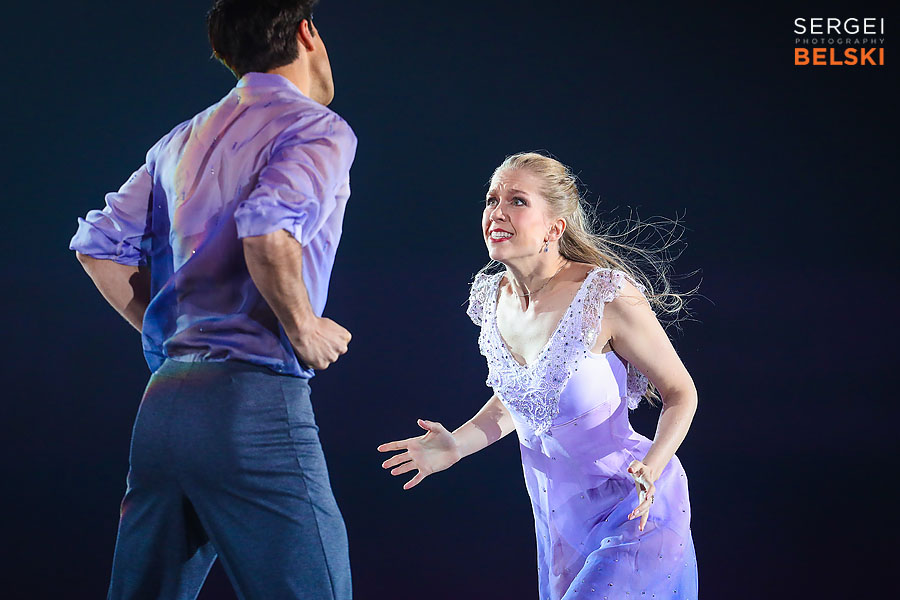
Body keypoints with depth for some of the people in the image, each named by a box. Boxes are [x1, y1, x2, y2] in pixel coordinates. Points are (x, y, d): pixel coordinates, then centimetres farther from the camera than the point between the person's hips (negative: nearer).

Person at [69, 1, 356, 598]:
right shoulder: (317, 129, -4)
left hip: (162, 401, 8)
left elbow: (99, 244, 18)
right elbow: (268, 230, -22)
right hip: (255, 400, -8)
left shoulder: (182, 141, 19)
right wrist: (304, 329, -8)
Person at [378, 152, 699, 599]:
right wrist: (457, 445, 1)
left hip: (634, 515, -6)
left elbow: (681, 394, -10)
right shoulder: (494, 299, -2)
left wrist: (651, 468, -26)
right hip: (557, 519, 7)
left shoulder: (608, 297, -21)